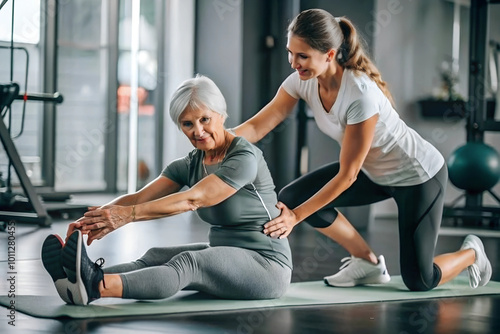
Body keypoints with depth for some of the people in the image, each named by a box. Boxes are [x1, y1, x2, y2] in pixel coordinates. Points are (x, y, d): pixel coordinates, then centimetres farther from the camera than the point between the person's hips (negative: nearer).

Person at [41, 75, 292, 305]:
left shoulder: (244, 158, -16)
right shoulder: (189, 165, 6)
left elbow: (192, 199, -28)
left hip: (266, 266, -8)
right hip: (224, 255, 8)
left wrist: (129, 215, -39)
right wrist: (91, 219, -26)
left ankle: (96, 287, -59)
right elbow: (139, 198, -7)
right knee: (156, 256, -20)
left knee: (188, 263, -34)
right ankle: (82, 279, -46)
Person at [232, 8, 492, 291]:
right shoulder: (303, 82, -16)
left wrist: (297, 216, -30)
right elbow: (257, 127, -16)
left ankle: (472, 253, 29)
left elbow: (347, 175, -30)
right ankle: (369, 263, 8)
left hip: (420, 175, -7)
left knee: (419, 281, -6)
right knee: (293, 197, -9)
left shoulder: (361, 95, -36)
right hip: (376, 173, 7)